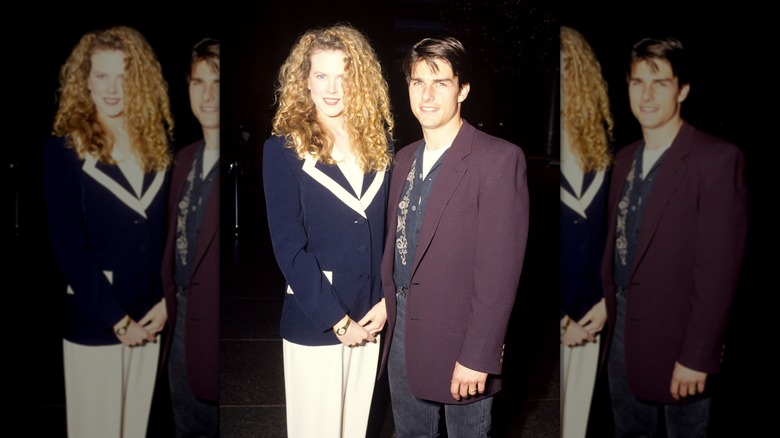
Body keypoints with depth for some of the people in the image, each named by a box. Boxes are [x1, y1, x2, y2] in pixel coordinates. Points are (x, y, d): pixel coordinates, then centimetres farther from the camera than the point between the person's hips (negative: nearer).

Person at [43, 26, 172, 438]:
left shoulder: (158, 144, 5)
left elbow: (172, 232, 6)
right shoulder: (64, 149, -5)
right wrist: (116, 319, -12)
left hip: (149, 317, 4)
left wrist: (165, 301, -5)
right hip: (93, 321, -3)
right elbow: (69, 247, -9)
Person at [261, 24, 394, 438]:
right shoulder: (284, 148, -7)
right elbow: (289, 248, -11)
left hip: (370, 316, 4)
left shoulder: (378, 140, 4)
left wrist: (386, 300, -5)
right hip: (313, 323, -3)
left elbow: (392, 228, 5)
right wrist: (337, 321, -12)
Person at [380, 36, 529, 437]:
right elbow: (395, 242, 10)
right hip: (401, 327, 6)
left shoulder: (498, 159, -15)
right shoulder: (404, 159, 8)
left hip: (458, 334, -6)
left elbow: (500, 269, -18)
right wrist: (388, 308, 7)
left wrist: (477, 355, -19)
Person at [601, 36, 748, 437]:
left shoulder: (717, 159, -14)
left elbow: (718, 269, -17)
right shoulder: (625, 159, 7)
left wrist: (697, 355, -17)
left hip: (676, 337, -6)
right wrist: (608, 308, 7)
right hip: (622, 330, 6)